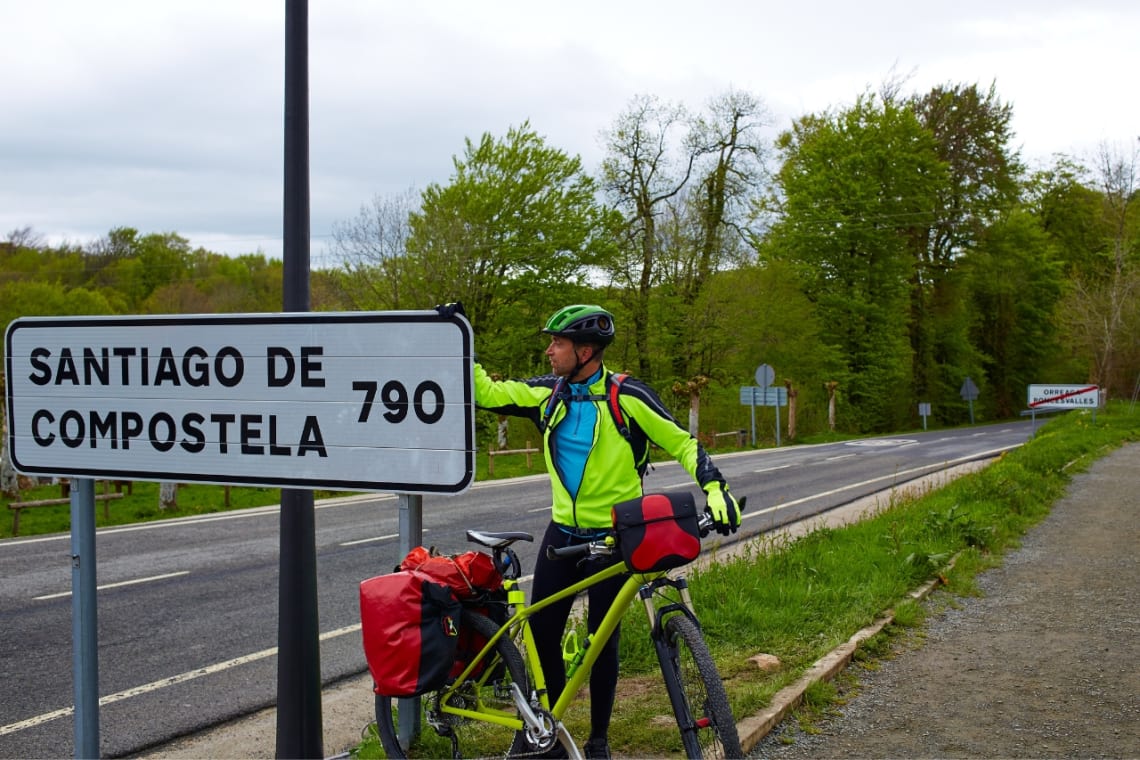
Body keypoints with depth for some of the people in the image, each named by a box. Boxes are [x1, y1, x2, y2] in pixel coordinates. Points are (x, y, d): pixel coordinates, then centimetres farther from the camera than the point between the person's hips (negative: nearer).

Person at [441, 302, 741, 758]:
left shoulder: (627, 397, -14)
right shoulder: (548, 394, 0)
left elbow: (681, 444, -9)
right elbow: (489, 394, 4)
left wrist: (715, 489, -21)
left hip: (612, 537, -4)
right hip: (562, 533, 4)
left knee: (603, 640, 3)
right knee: (541, 633, 3)